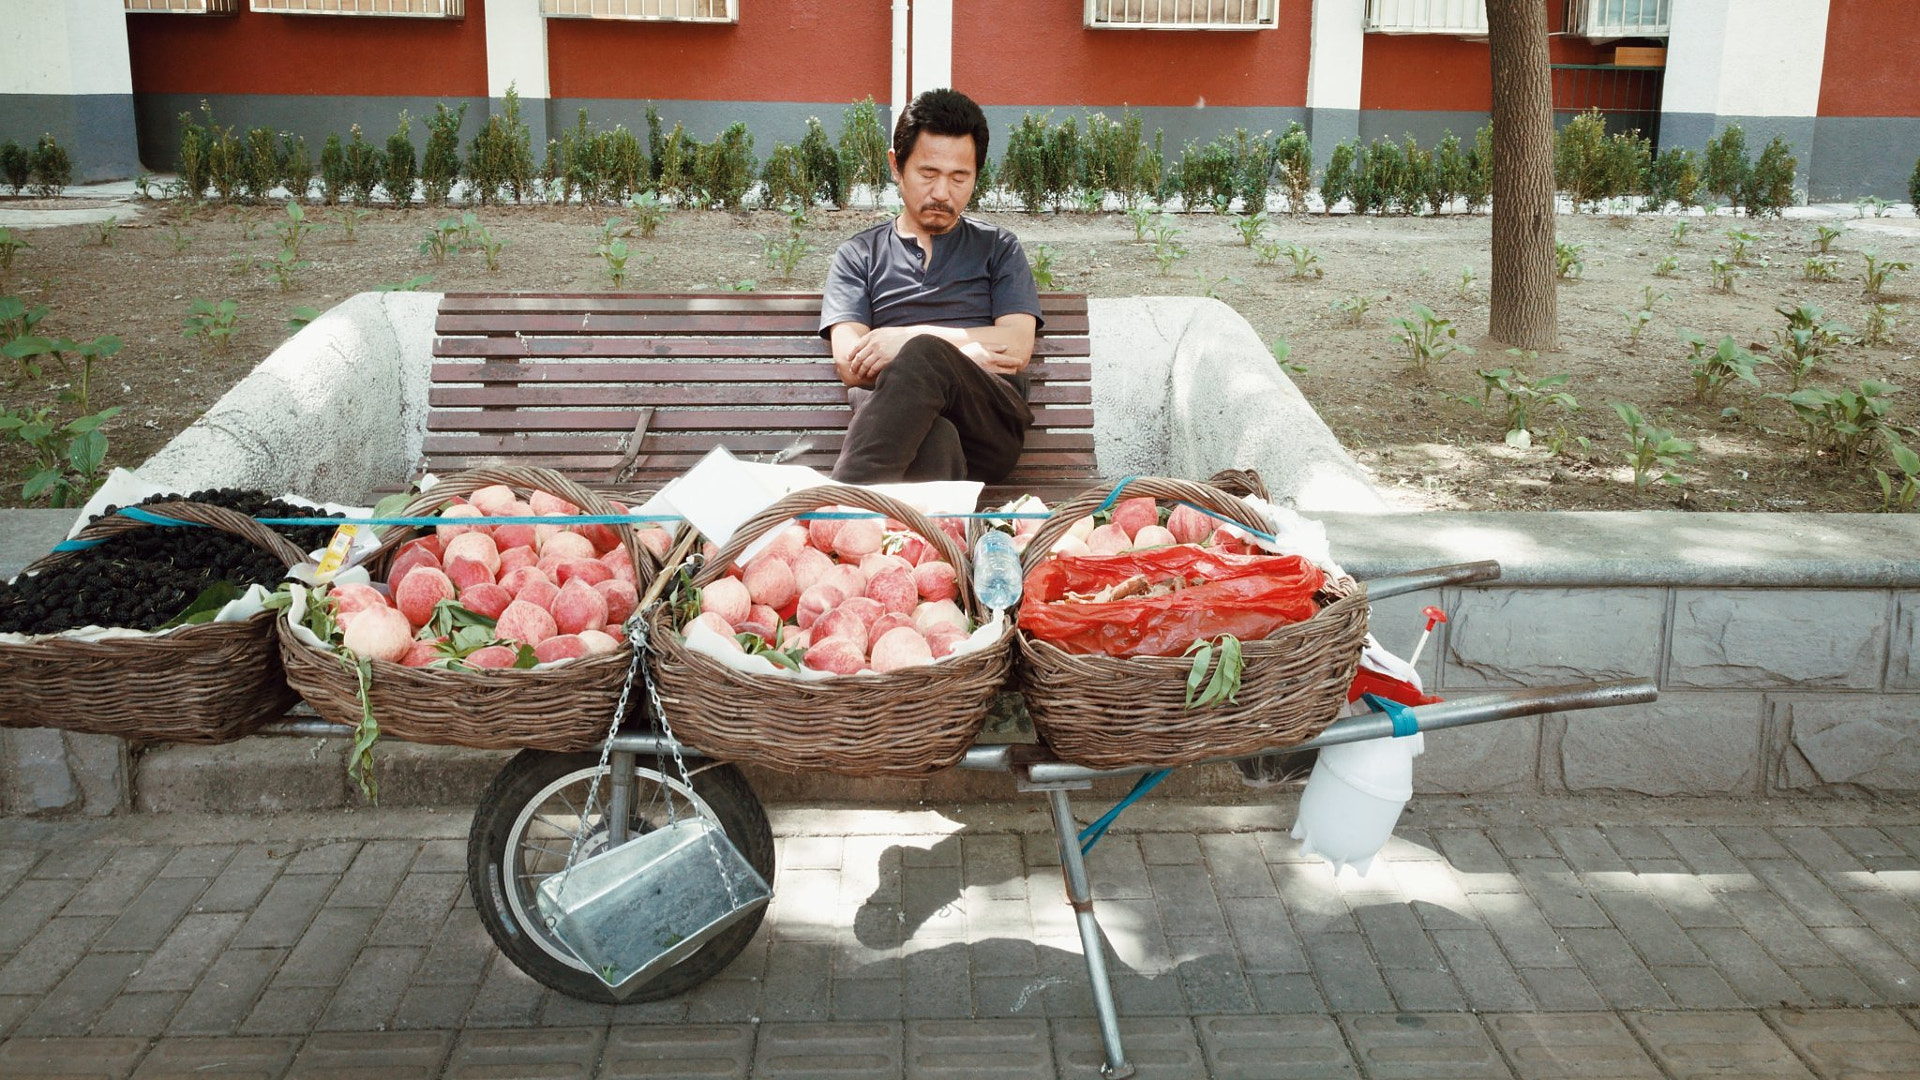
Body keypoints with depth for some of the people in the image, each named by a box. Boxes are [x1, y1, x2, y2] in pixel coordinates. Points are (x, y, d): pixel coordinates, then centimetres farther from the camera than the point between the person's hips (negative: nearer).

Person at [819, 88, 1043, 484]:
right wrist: (967, 352, 0)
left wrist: (908, 340, -1)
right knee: (934, 439, -40)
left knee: (924, 355, -36)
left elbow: (1018, 348, 8)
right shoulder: (859, 255, 24)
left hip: (990, 418, 0)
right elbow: (851, 365, 8)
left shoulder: (998, 248, 25)